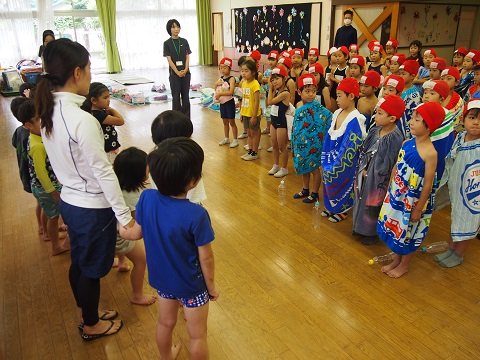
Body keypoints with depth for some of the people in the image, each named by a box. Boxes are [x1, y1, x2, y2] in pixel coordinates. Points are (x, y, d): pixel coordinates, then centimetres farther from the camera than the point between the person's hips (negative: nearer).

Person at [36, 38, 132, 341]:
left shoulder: (49, 112, 0)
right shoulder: (82, 120, -27)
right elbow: (103, 173, -24)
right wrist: (124, 214, -16)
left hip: (69, 201, 8)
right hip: (93, 208, -8)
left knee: (79, 263, 24)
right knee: (92, 269, 14)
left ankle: (89, 313, 48)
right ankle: (92, 326, 38)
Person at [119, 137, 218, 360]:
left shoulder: (146, 198, -19)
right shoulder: (197, 215, -32)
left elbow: (136, 233, -2)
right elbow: (205, 258, -21)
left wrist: (121, 231, 21)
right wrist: (212, 286, -3)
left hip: (162, 278, 6)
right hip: (191, 285, -5)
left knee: (165, 323, 30)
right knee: (197, 336, 19)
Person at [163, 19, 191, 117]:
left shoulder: (184, 41, 7)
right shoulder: (167, 43, 0)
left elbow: (187, 57, 3)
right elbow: (169, 60, -6)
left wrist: (185, 70, -11)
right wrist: (178, 72, -16)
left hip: (185, 73, 2)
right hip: (174, 73, -2)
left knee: (186, 96, 6)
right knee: (176, 97, 1)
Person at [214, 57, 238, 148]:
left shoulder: (231, 79, -15)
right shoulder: (221, 78, 6)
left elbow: (231, 92, -26)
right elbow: (216, 89, 17)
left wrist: (220, 93, -26)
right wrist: (216, 84, -3)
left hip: (229, 102, -7)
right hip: (222, 102, 7)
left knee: (231, 122, 2)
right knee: (225, 122, 16)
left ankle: (235, 140, 13)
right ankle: (226, 138, 29)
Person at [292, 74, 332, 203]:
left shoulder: (317, 108, -19)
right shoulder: (299, 106, 3)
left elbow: (330, 117, -27)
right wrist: (295, 143, 13)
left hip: (312, 144, -7)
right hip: (301, 143, 7)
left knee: (314, 168, 8)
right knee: (303, 167, 20)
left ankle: (314, 194, 23)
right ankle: (305, 190, 37)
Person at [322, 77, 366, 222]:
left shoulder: (355, 119, -21)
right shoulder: (337, 113, 2)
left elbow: (350, 147, -20)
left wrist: (337, 165, -15)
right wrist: (325, 159, 10)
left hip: (344, 161, -7)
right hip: (331, 158, 7)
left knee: (341, 184, 9)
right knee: (329, 183, 18)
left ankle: (342, 210, 30)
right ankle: (331, 207, 38)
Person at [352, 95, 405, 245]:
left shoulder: (395, 138, -22)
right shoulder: (375, 130, -1)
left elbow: (387, 164, -19)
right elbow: (364, 151, 5)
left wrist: (369, 172, -11)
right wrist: (363, 168, -6)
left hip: (378, 179, -6)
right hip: (365, 173, 7)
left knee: (373, 206, 10)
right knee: (362, 201, 20)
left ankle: (372, 233, 33)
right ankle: (360, 227, 41)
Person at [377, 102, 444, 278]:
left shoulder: (430, 153, -23)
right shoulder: (406, 143, -3)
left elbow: (428, 184, -19)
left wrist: (418, 209, -14)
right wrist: (389, 190, 11)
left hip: (413, 201, -6)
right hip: (396, 195, 6)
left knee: (407, 233, 13)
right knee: (395, 228, 20)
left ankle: (404, 265, 37)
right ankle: (396, 260, 42)